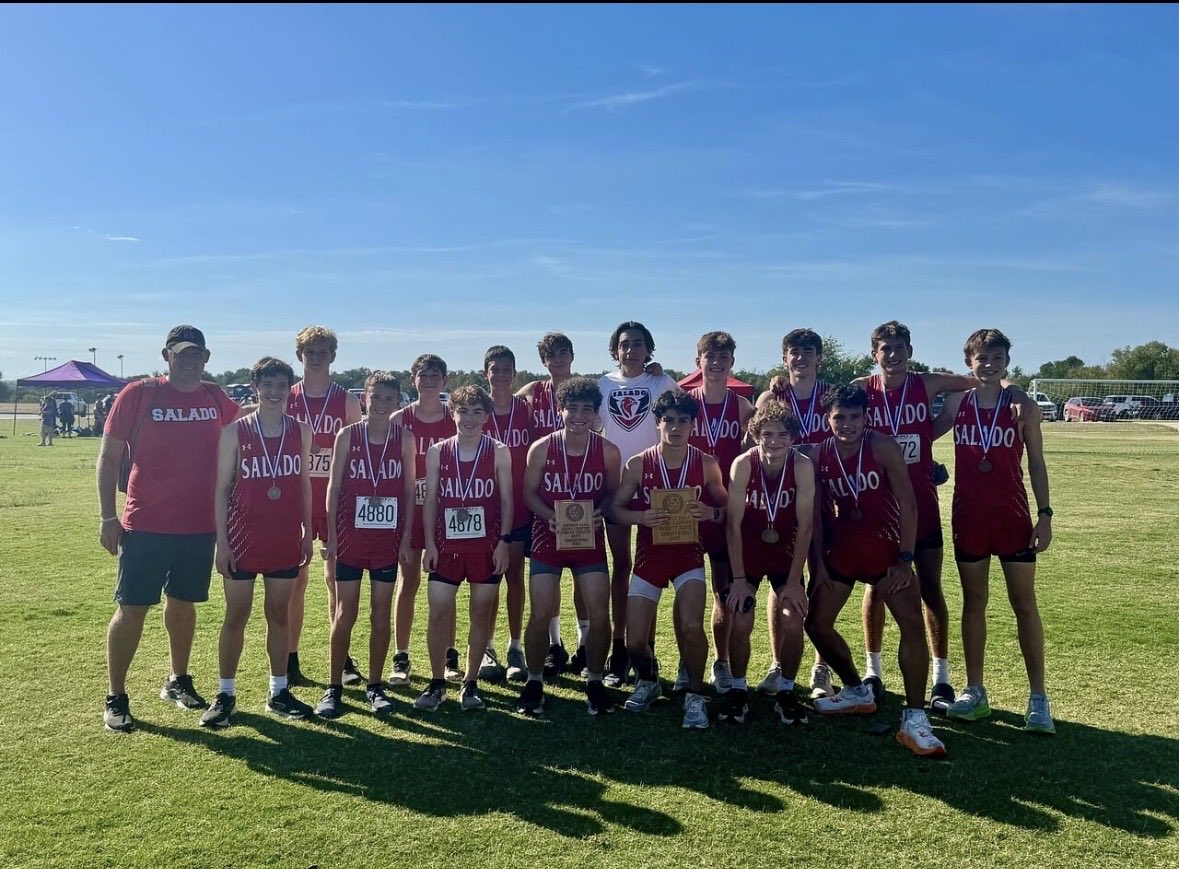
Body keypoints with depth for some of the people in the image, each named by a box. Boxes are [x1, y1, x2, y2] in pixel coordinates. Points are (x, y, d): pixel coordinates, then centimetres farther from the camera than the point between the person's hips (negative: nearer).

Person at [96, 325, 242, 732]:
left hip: (201, 525, 4)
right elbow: (109, 456, -4)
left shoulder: (216, 399, 3)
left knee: (183, 603, 16)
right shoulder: (138, 394, -6)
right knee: (132, 607, 1)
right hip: (146, 525, -3)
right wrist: (108, 517, -7)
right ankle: (115, 698, 15)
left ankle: (178, 681, 33)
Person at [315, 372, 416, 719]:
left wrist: (406, 538, 0)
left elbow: (409, 491, 3)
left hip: (388, 538, 1)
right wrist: (331, 534, -4)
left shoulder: (405, 438, 1)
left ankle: (374, 685, 19)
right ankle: (334, 687, 13)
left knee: (381, 613, 7)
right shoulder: (347, 435, -1)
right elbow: (334, 486, 1)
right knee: (344, 613, 3)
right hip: (351, 535, -1)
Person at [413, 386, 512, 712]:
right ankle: (437, 683, 14)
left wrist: (503, 541, -6)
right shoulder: (437, 452, 4)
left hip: (486, 546, -1)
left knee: (481, 612, 6)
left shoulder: (499, 452, 0)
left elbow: (506, 500, 1)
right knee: (438, 612, -1)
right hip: (447, 544, 1)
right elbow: (430, 499, 5)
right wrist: (430, 543, -1)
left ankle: (471, 684, 19)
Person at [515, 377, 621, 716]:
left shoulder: (608, 452, -7)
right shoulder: (541, 449, -9)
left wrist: (599, 511, -16)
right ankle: (534, 681, 19)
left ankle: (595, 682, 18)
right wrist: (552, 515, -19)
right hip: (548, 538, -1)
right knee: (540, 616, -4)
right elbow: (529, 493, -1)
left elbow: (612, 492, 5)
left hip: (590, 540, 1)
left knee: (599, 615, -3)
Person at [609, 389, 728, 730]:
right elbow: (615, 509, -2)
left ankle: (695, 695, 4)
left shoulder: (706, 465, -5)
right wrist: (641, 517, -21)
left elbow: (727, 508, 4)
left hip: (689, 553, -1)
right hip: (649, 555, 1)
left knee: (691, 627, -22)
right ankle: (649, 680, 32)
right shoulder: (637, 465, -7)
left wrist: (710, 512, -18)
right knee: (635, 642, -3)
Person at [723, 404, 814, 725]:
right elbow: (734, 524, -18)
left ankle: (786, 691, 12)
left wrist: (794, 580, -16)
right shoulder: (743, 464, -22)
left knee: (793, 623, -10)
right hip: (747, 555, -1)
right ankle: (738, 690, 12)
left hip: (785, 555, 1)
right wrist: (738, 578, -18)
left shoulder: (803, 466, -21)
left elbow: (805, 526, -17)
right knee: (740, 623, -10)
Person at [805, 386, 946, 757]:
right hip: (840, 551, 3)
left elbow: (907, 503, -11)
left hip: (885, 550, -3)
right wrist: (818, 564, 0)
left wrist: (905, 559, -14)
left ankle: (914, 719, -7)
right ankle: (857, 691, 29)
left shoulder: (883, 447, -12)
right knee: (816, 623, 7)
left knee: (913, 625, -15)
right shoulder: (819, 455, -3)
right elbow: (817, 513, 4)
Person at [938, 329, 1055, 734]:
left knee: (1025, 605, 3)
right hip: (968, 516, 2)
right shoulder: (956, 404, 3)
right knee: (973, 602, 9)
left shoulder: (1023, 406, -1)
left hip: (1012, 516, -2)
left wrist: (1044, 513, -4)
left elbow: (1036, 463, 1)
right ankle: (974, 691, 19)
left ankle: (1038, 697, 12)